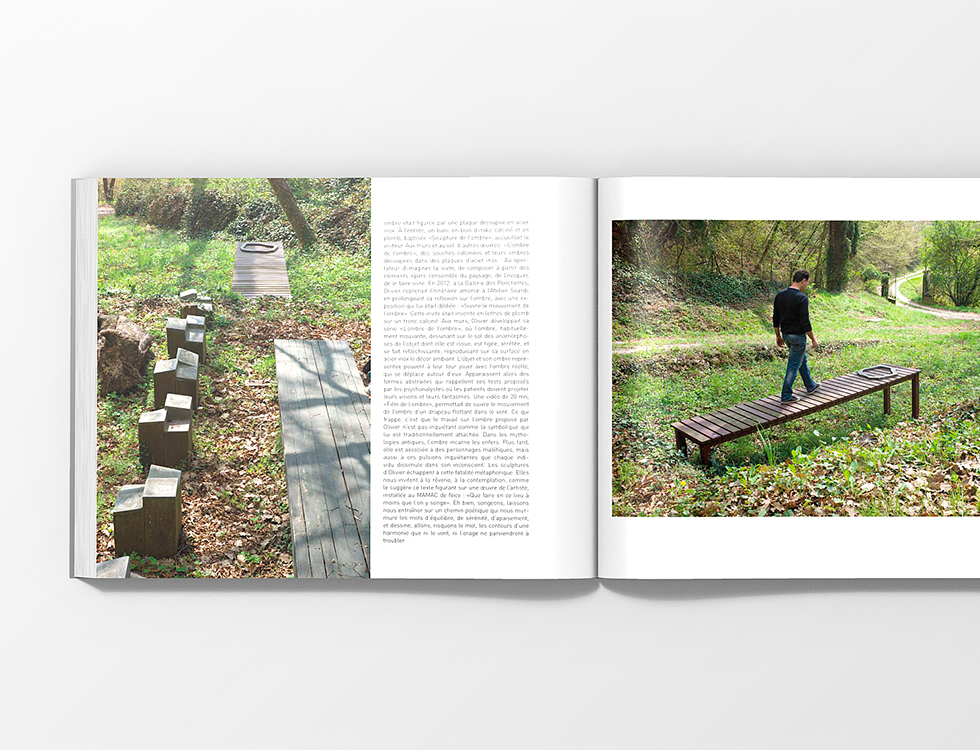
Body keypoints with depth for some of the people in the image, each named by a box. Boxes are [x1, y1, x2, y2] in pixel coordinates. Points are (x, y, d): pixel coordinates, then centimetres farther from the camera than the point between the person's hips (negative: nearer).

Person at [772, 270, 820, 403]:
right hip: (798, 336, -8)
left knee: (802, 358, 25)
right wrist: (813, 339, -10)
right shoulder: (802, 297, -20)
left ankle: (810, 386, 38)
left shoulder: (780, 295, 3)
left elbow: (775, 319, 8)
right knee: (794, 365, 0)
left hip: (785, 334, 8)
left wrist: (778, 336, 18)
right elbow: (805, 322, -20)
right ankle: (786, 396, 3)